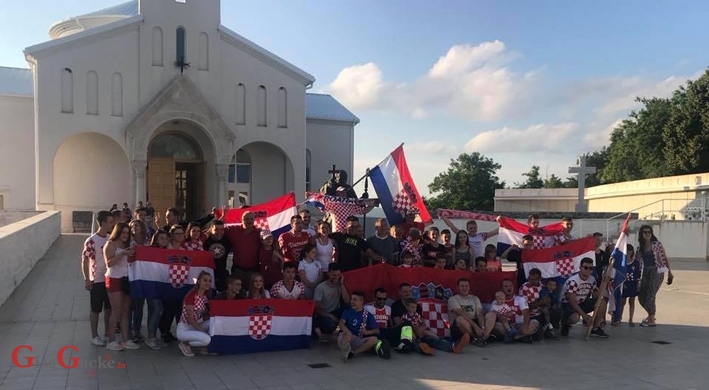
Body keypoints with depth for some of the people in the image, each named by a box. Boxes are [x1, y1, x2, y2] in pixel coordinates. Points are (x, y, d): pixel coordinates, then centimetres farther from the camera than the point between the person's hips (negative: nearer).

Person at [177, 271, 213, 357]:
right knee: (207, 339, -29)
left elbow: (205, 316, 7)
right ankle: (185, 344, -2)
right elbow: (190, 318, -20)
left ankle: (205, 347, 0)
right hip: (184, 329, -7)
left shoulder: (206, 297, 5)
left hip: (196, 326, 7)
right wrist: (202, 331, -19)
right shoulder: (191, 295, -19)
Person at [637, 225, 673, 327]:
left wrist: (669, 272, -5)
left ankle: (651, 320, 9)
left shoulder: (657, 244, -8)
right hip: (646, 272, 6)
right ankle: (651, 315, 33)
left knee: (650, 295, -7)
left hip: (656, 272, -5)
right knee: (641, 296, 8)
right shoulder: (640, 246, 5)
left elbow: (665, 258, -4)